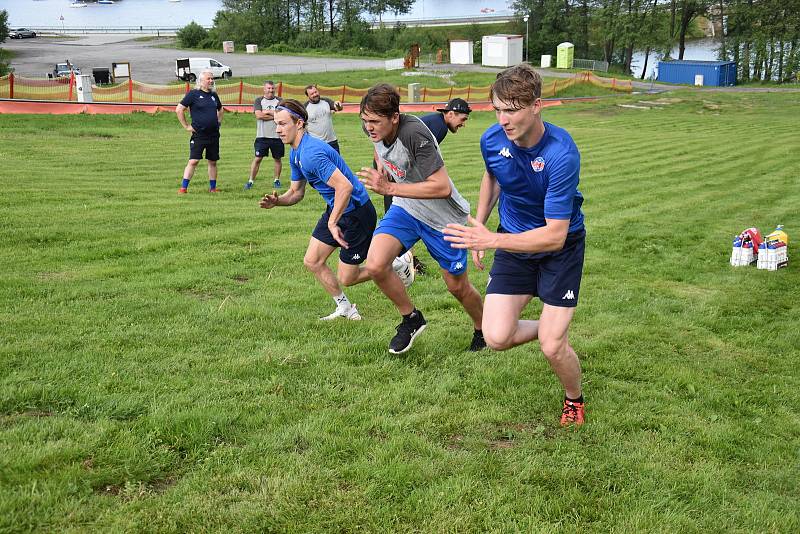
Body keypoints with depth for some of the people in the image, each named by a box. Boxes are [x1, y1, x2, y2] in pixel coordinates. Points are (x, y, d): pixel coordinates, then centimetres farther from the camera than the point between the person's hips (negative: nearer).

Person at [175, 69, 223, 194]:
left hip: (214, 135, 5)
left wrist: (218, 122, 17)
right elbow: (179, 110, -7)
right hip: (199, 134, -5)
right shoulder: (193, 94, -5)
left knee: (213, 162, 10)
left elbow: (220, 110, 31)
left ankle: (213, 188, 19)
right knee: (193, 161, -10)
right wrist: (186, 126, -8)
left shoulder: (214, 95, 12)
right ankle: (183, 188, -6)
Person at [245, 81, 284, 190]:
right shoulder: (259, 101, 5)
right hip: (262, 136, -1)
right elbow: (258, 115, -11)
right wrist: (274, 115, -8)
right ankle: (251, 181, 0)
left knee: (277, 159, 9)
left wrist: (267, 112, -8)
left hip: (277, 136, 1)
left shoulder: (279, 101, 7)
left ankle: (277, 180, 22)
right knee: (257, 158, -3)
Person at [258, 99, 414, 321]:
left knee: (346, 279, 0)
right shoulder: (295, 154, 6)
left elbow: (345, 186, -35)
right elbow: (296, 192, 13)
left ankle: (399, 266, 20)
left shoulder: (311, 154, -27)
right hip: (335, 210, 10)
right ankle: (344, 308, 25)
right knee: (312, 261, 9)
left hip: (357, 213, -10)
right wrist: (277, 201, -7)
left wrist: (333, 222, -31)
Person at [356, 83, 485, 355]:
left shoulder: (415, 134, -33)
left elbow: (443, 187, -36)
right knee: (375, 266, -18)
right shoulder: (374, 129, -10)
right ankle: (411, 318, 7)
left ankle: (482, 329, 41)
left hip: (444, 219, -5)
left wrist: (390, 188, -36)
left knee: (458, 287, 9)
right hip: (405, 209, 6)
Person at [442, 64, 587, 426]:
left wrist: (491, 240, -38)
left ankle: (574, 399, 24)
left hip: (560, 247, -5)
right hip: (513, 241, 5)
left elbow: (555, 235, -31)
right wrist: (478, 224, 8)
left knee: (552, 347, -10)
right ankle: (550, 327, 26)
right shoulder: (492, 140, -13)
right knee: (496, 337, -8)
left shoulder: (561, 154, -30)